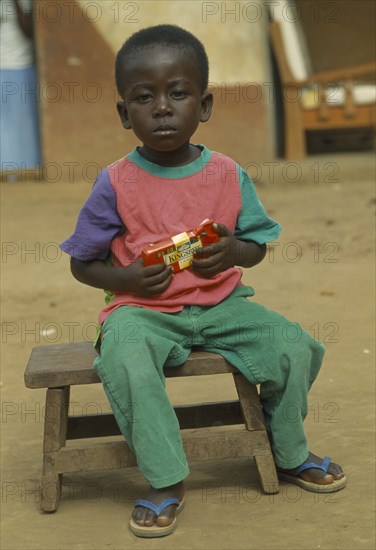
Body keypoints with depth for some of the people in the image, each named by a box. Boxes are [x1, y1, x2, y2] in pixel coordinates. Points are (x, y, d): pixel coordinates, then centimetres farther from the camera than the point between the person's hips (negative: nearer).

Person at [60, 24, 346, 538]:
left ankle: (289, 454, 15)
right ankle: (165, 482, -18)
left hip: (221, 303, 3)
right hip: (143, 309, -3)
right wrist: (127, 278, -17)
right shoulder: (115, 184, -5)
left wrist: (233, 251, -13)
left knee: (295, 346, -14)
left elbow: (258, 245, 10)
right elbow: (83, 264, 3)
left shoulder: (228, 175, 2)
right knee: (123, 359, -35)